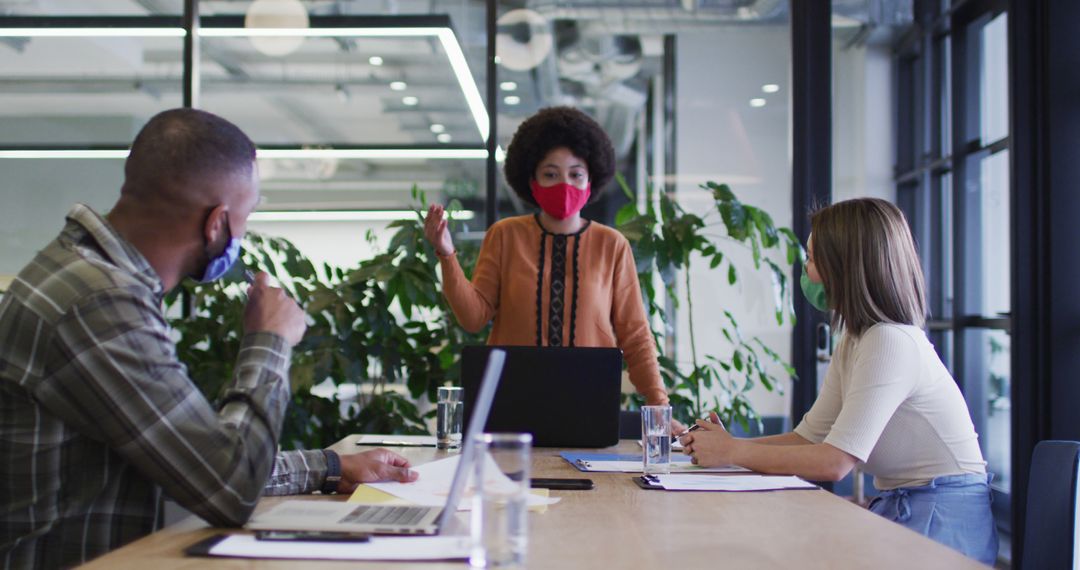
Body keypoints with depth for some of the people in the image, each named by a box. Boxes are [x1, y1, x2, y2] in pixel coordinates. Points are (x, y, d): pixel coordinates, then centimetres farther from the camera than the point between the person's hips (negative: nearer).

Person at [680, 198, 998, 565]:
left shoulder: (890, 342, -19)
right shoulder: (855, 341, 11)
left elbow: (835, 462, -23)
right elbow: (810, 437, 10)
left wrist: (732, 452, -14)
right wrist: (728, 446, -3)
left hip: (940, 520, -8)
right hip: (898, 506, 8)